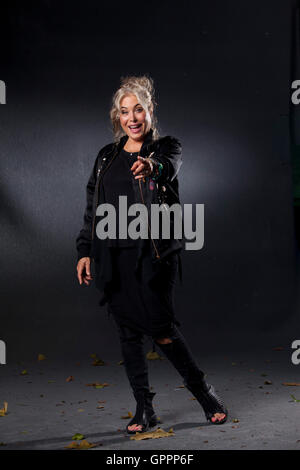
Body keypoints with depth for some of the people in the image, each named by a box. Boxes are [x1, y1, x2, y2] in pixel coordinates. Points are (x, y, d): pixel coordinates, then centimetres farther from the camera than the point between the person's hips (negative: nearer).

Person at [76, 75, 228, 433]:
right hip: (114, 256, 4)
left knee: (161, 329, -8)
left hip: (153, 253, -4)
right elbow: (92, 208, 16)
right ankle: (144, 408, 17)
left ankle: (203, 391, 15)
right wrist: (85, 251, 8)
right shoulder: (106, 157, 14)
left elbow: (170, 166, -23)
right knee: (128, 333, 5)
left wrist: (152, 166, -47)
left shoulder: (166, 148, 3)